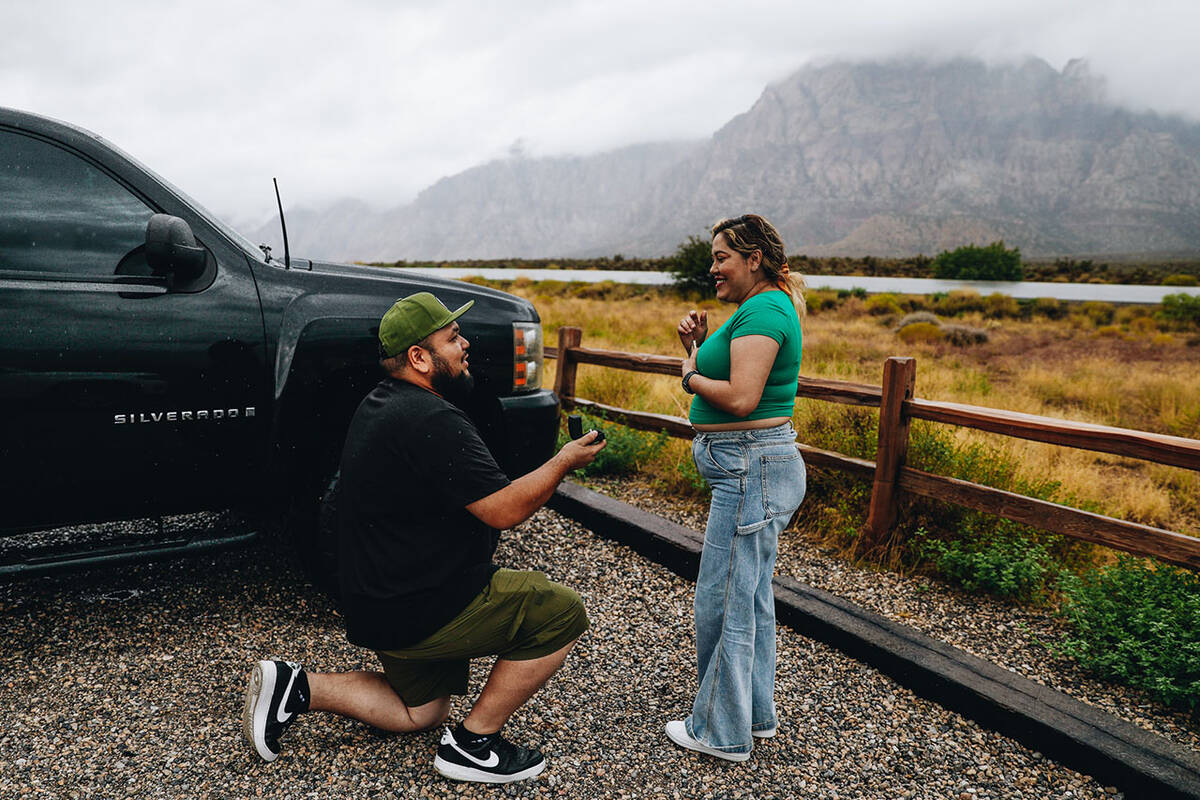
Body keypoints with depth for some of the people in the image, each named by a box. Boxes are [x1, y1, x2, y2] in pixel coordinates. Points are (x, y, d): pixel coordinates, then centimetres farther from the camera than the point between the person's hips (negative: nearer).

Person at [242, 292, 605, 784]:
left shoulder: (382, 403, 8)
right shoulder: (430, 421, -25)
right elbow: (504, 510, -25)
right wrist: (564, 463, -11)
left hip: (380, 603, 10)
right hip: (416, 610, -10)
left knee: (420, 712, 28)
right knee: (561, 613, -8)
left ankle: (295, 688, 15)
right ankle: (472, 744, 1)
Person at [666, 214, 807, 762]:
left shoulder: (762, 311, -16)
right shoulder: (761, 307, 17)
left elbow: (740, 398, -26)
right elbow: (722, 380, 19)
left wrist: (692, 377, -9)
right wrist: (698, 348, 4)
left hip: (751, 469, -11)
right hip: (754, 467, 11)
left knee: (722, 601, -1)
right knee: (752, 597, 18)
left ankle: (722, 732, 13)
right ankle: (756, 713, 32)